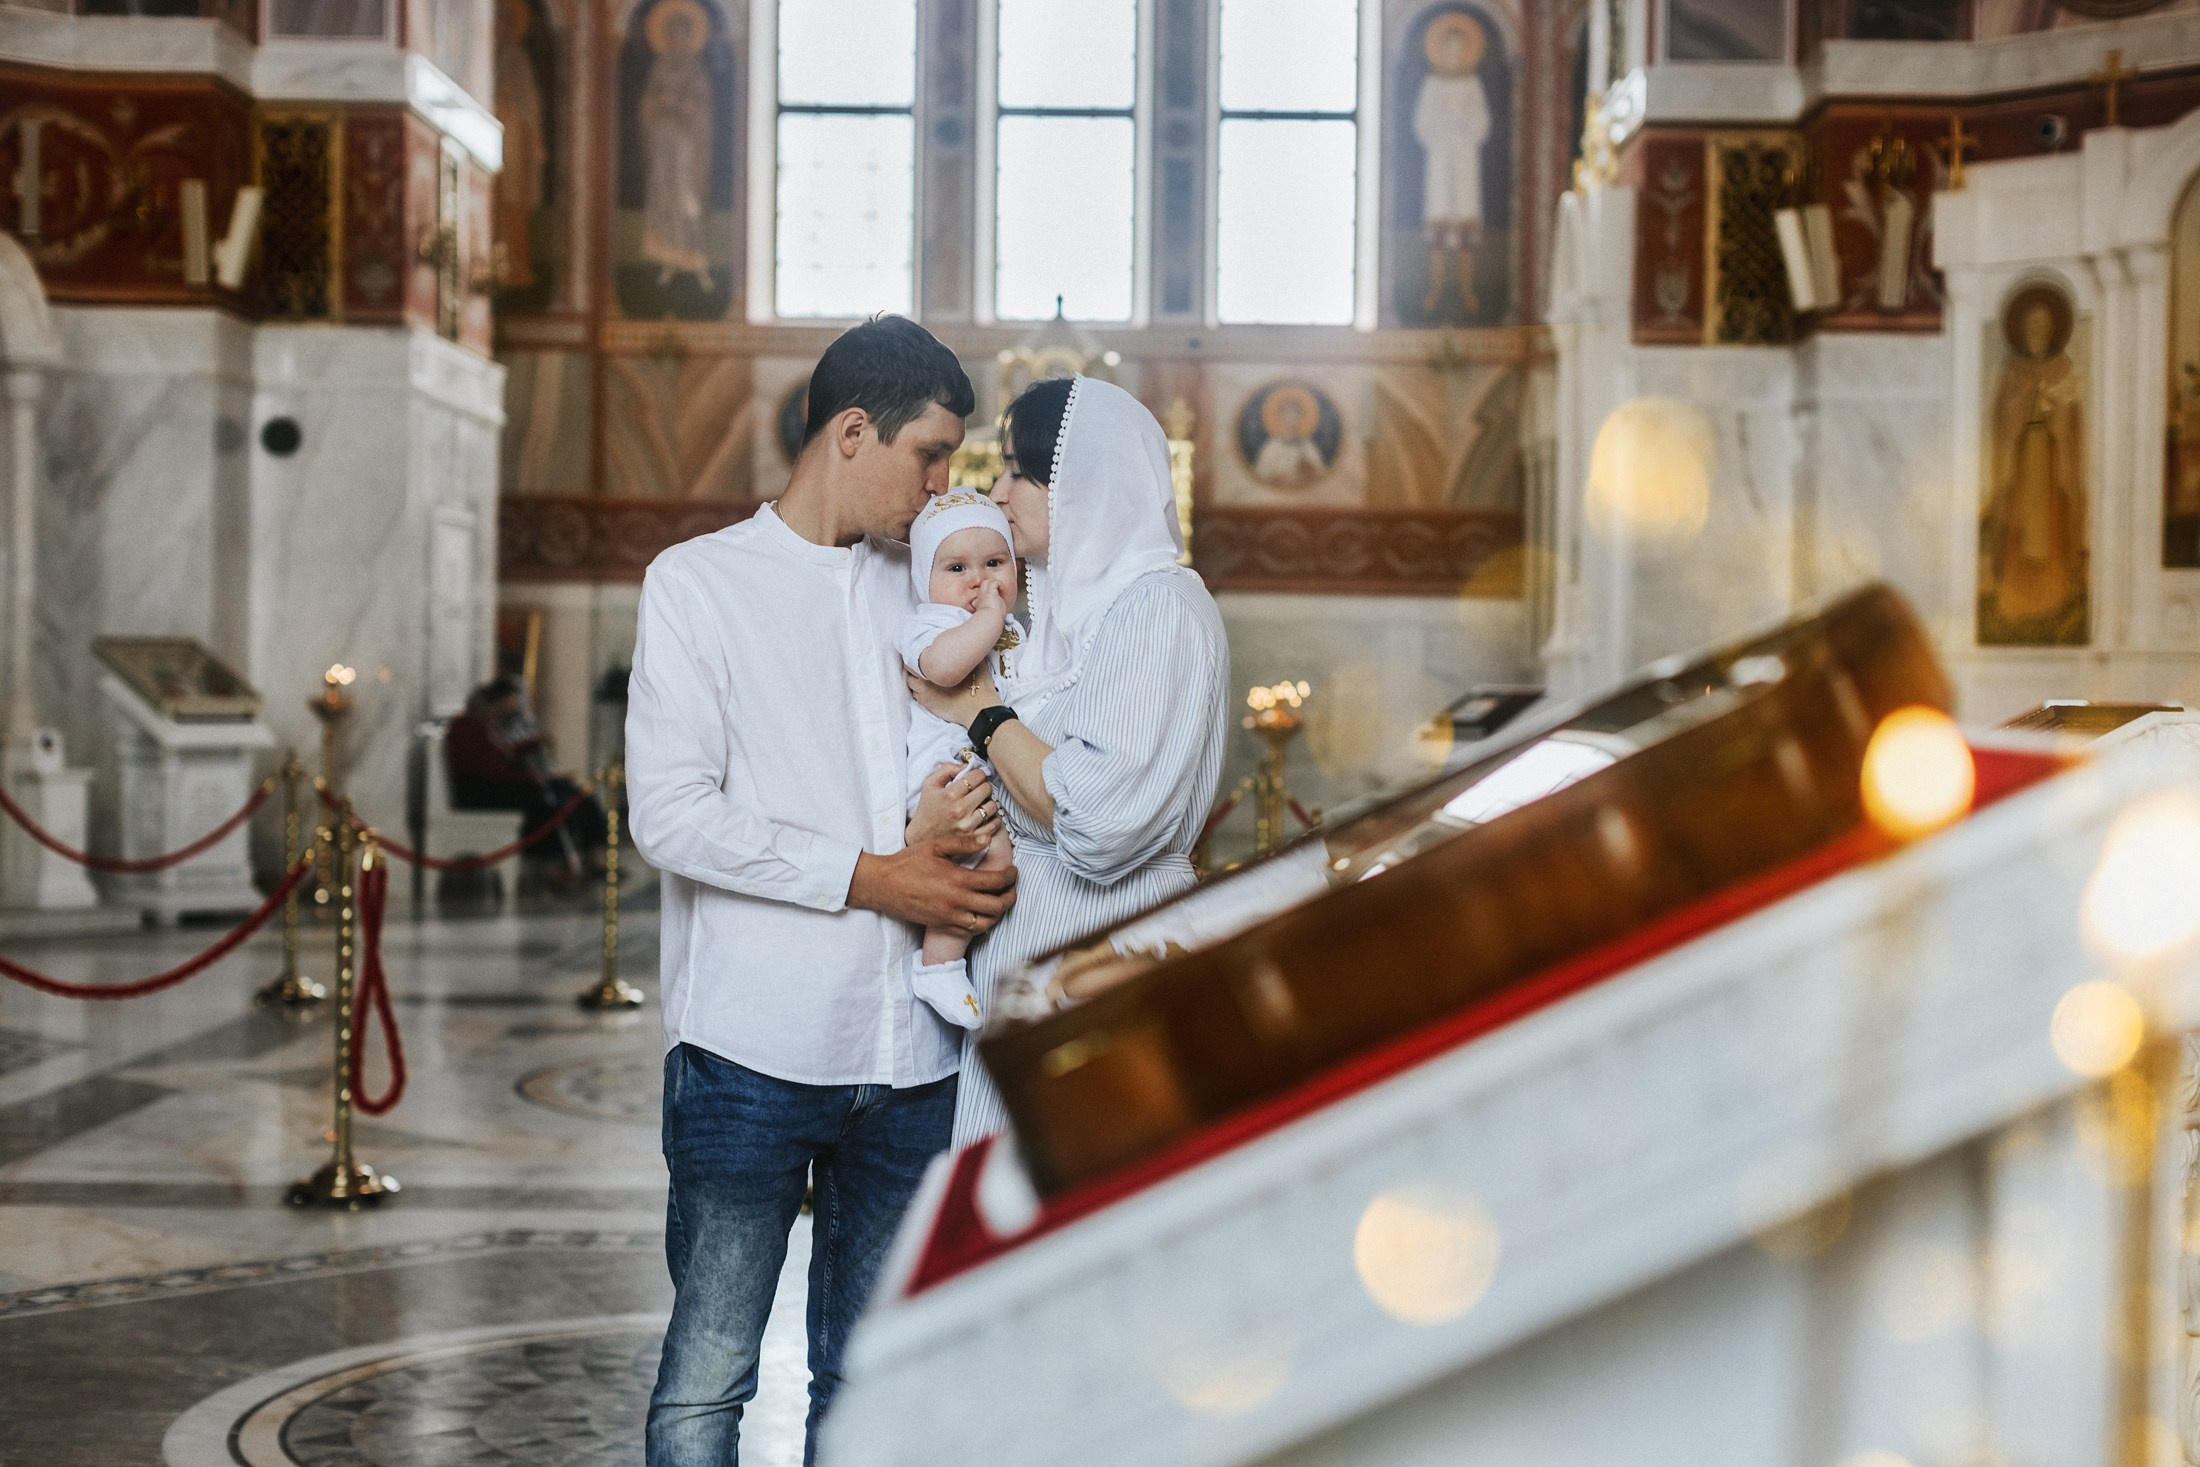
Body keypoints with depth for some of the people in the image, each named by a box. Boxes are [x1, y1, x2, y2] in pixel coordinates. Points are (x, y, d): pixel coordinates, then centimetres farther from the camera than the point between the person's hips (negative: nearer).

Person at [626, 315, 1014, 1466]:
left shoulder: (914, 592, 17)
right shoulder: (699, 582, 1)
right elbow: (670, 816, -9)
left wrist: (954, 833, -1)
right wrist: (870, 878, -13)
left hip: (908, 1056, 5)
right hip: (752, 1054, -5)